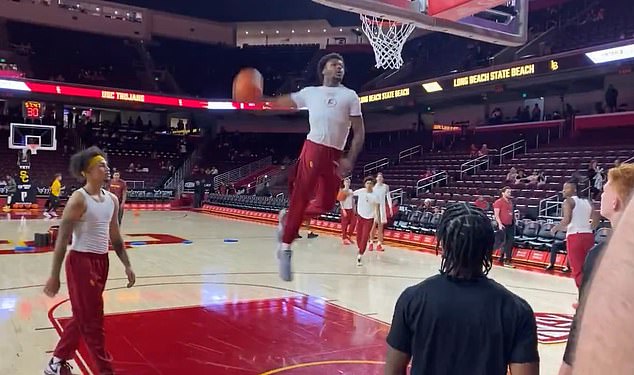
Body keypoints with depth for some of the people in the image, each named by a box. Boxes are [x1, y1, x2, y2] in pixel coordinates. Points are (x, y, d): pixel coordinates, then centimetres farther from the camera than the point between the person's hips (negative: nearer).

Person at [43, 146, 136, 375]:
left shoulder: (112, 200, 8)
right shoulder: (79, 199, -14)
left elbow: (115, 237, 15)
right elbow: (62, 239, -15)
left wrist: (127, 265, 11)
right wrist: (54, 276, -17)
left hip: (101, 262, 8)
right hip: (81, 262, -8)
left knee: (82, 317, 18)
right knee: (92, 321, 1)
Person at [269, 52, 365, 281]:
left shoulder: (350, 96, 13)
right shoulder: (310, 92, 14)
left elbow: (359, 132, 7)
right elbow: (283, 102, 18)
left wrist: (350, 159, -5)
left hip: (335, 155, 2)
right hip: (314, 148, -2)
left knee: (325, 204, 0)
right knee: (300, 198, -8)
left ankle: (288, 221, 24)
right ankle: (286, 247, 1)